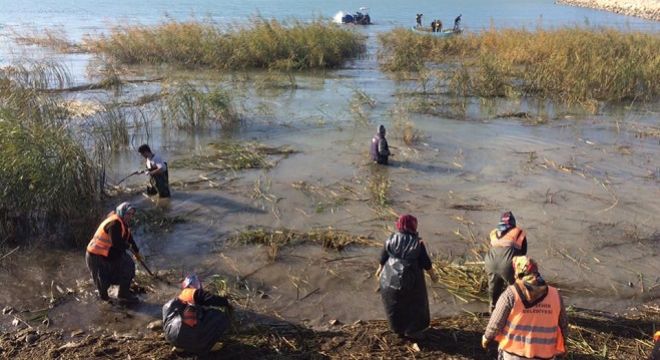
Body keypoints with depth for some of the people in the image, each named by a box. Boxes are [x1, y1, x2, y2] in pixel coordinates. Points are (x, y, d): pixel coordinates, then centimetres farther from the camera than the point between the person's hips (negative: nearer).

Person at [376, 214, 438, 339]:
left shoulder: (391, 240, -8)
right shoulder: (417, 243, -15)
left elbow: (383, 258, 2)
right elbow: (426, 263, -8)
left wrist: (380, 269, 20)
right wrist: (432, 274, 9)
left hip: (391, 278, 3)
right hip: (410, 281, -2)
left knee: (395, 305, 21)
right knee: (413, 305, 19)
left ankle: (399, 330, 34)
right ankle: (412, 332, 30)